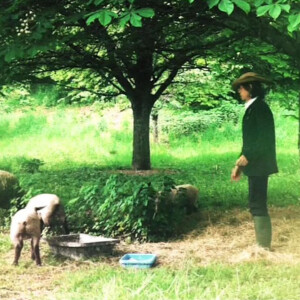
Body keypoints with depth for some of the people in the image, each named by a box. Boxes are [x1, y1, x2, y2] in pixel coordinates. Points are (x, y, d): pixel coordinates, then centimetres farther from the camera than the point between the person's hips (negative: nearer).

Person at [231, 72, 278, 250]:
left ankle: (264, 248, -3)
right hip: (254, 165, 10)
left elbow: (264, 140, -21)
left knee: (258, 206, -8)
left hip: (259, 165, -10)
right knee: (257, 205, 12)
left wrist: (245, 159, -19)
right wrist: (240, 165, 15)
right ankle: (262, 246, 17)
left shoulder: (260, 107, -13)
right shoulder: (253, 108, 16)